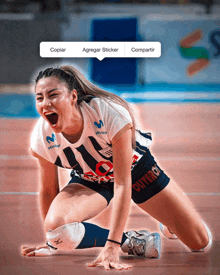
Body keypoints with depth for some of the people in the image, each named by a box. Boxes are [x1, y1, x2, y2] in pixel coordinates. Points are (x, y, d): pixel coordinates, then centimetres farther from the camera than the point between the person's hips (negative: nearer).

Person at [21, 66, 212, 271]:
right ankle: (131, 241, -11)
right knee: (56, 228, -33)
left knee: (201, 242, 0)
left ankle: (168, 226, 37)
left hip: (134, 167, -1)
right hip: (89, 180, 1)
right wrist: (51, 244, -4)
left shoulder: (110, 113, -38)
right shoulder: (42, 136, -28)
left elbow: (123, 183, -38)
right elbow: (48, 190, -11)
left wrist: (112, 247, -44)